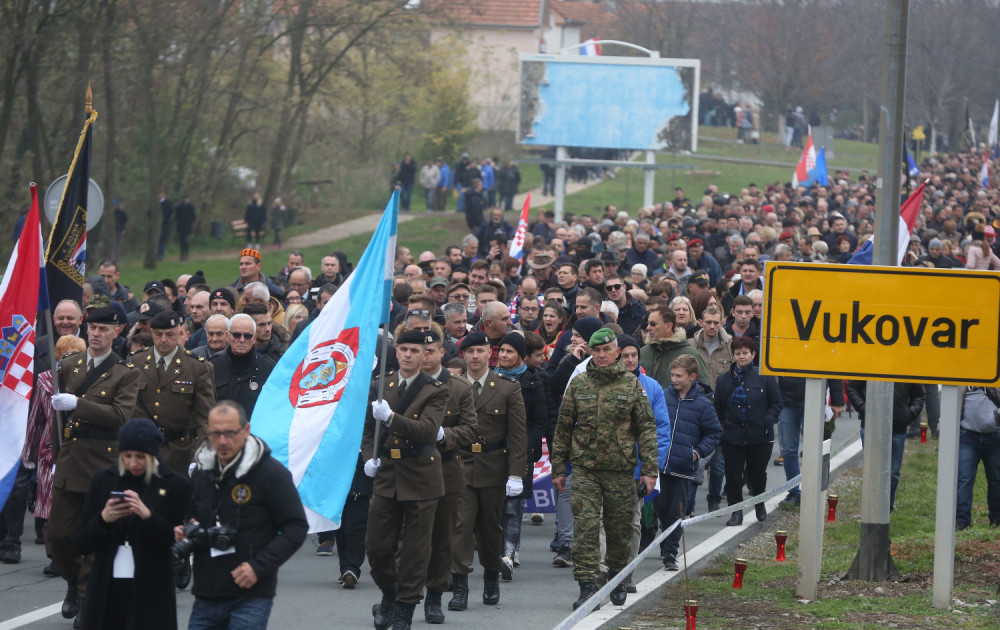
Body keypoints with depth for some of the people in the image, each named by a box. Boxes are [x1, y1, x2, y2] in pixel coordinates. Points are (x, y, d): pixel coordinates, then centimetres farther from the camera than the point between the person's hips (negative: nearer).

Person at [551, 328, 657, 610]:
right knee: (585, 528, -10)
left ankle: (618, 580, 29)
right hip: (584, 468, 0)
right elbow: (563, 428, 10)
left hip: (621, 470, 0)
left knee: (620, 529, 8)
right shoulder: (578, 385, 5)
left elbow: (647, 428, 3)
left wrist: (649, 470, -3)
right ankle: (588, 587, -10)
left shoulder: (631, 385, 3)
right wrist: (558, 468, 8)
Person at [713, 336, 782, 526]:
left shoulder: (764, 377, -2)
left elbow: (776, 403, 3)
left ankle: (759, 502, 39)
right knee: (733, 474, -2)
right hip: (732, 437, 1)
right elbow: (718, 409, 12)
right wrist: (721, 426, 2)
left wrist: (767, 421, -11)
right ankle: (736, 511, 7)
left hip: (760, 437, -1)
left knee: (757, 473, 12)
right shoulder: (724, 380, 5)